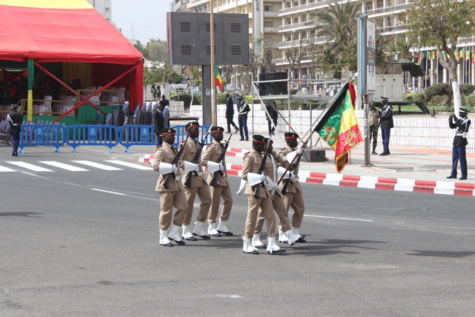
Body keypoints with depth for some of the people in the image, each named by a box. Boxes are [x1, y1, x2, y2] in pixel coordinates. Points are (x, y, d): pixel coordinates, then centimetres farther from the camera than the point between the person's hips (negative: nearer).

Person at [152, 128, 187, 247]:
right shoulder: (161, 150, -10)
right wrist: (171, 168, -24)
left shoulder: (174, 150, 17)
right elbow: (155, 165, -22)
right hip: (167, 184, -8)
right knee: (166, 211, -3)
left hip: (177, 184, 8)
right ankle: (163, 238, 5)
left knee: (183, 207, 2)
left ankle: (174, 233, 12)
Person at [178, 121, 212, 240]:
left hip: (200, 178, 9)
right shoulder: (185, 145, -10)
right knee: (188, 204, -2)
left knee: (207, 201, 7)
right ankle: (186, 231, 8)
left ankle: (198, 228, 17)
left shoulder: (198, 144, 16)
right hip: (191, 178, -9)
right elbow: (178, 160, -15)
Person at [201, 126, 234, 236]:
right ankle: (212, 227, 7)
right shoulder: (212, 147, -12)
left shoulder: (221, 146, 15)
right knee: (215, 203, -2)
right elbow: (203, 161, -19)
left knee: (229, 200, 6)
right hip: (216, 178, -9)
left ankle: (222, 226, 14)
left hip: (224, 178, 9)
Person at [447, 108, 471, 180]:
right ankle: (453, 174, 13)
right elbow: (452, 126, 14)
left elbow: (461, 126, -23)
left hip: (461, 141, -8)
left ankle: (464, 175, -2)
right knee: (454, 158, 9)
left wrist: (455, 118, -22)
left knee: (462, 159, -6)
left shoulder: (467, 121, -7)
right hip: (456, 141, 8)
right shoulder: (459, 120, 17)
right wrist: (450, 119, 0)